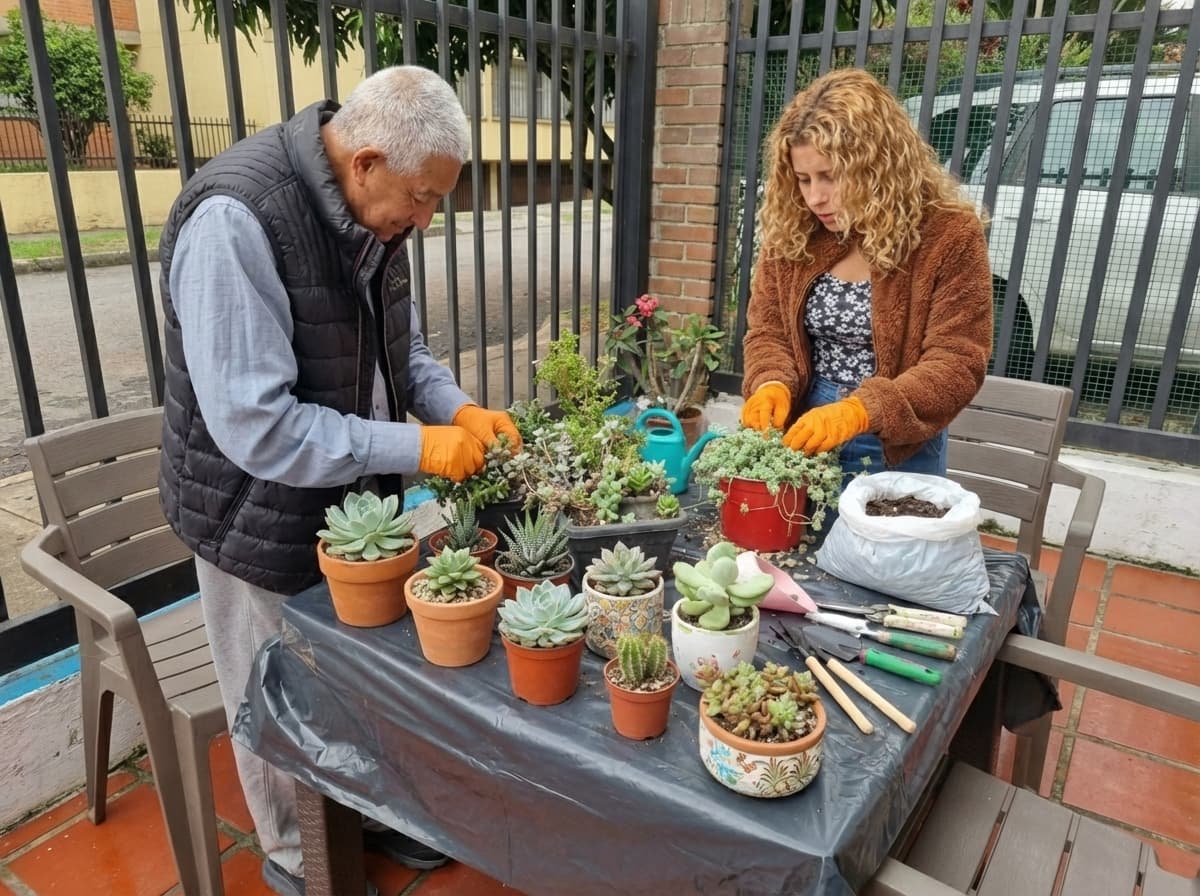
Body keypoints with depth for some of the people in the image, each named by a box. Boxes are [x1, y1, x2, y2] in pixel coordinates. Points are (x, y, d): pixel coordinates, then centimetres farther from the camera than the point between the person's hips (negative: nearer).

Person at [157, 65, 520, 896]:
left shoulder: (369, 212, -3)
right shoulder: (234, 221, -28)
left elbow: (401, 348, 9)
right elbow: (257, 428, -30)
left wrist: (460, 410, -8)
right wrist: (417, 447, -26)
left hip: (355, 498, 7)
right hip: (266, 519, -6)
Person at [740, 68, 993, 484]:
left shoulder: (950, 235, -13)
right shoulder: (791, 231, -2)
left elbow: (956, 363, -17)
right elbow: (767, 330, 2)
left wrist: (859, 411, -31)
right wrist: (772, 385, -20)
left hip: (896, 451, -3)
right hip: (801, 437, 4)